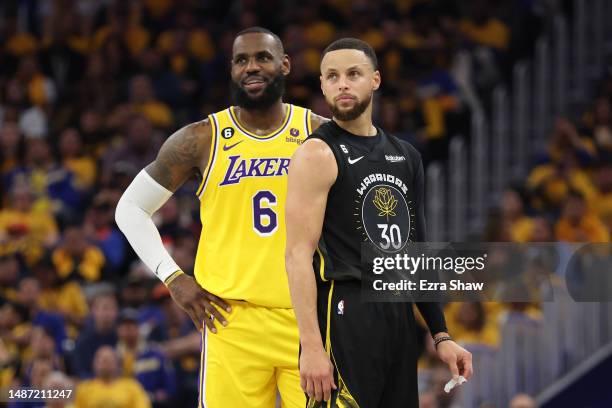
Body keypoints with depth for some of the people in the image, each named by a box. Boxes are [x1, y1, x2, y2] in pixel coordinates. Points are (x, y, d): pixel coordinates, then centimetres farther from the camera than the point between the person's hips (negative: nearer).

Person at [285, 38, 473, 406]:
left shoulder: (406, 156, 16)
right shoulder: (319, 154, -6)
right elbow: (298, 254, -13)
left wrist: (441, 334, 17)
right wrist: (312, 346, -22)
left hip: (399, 316, 8)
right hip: (345, 316, -8)